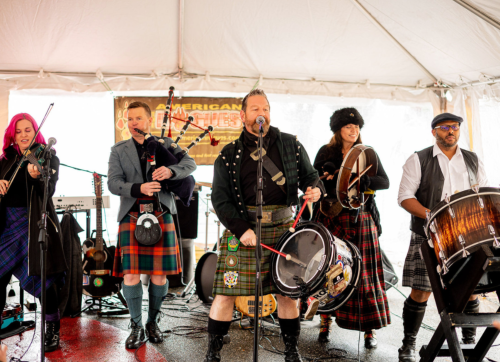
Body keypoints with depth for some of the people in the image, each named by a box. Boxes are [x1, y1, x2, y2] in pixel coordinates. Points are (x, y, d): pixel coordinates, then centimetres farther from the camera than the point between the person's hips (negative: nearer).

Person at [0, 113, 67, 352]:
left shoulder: (48, 157, -2)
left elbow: (49, 191, -15)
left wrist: (36, 177, -35)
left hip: (34, 223, -5)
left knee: (41, 277, -4)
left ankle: (53, 330, 10)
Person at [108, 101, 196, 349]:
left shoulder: (166, 144, 12)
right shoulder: (118, 151, 11)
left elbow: (190, 164, 0)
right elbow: (113, 183, -1)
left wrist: (171, 171, -21)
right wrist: (139, 188, -20)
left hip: (161, 216, 0)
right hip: (131, 217, 0)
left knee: (159, 274, 3)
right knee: (131, 273, -5)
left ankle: (152, 323, 23)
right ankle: (136, 327, 12)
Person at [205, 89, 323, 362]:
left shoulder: (290, 145, 9)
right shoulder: (229, 155, 3)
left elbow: (309, 174, 17)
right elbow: (220, 199, -1)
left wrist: (315, 189, -7)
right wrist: (241, 229, -13)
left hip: (283, 228, 2)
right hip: (242, 229, -1)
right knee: (226, 291, -2)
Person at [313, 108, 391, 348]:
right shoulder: (326, 153, 8)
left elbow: (384, 182, 0)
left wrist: (359, 181, -17)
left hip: (361, 220, 0)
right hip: (332, 219, 0)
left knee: (364, 274, 0)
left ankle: (369, 328, 8)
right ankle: (325, 322, 13)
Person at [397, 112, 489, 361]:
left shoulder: (473, 161, 14)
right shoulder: (418, 160, 2)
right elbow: (405, 196, -5)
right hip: (428, 238, -3)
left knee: (469, 291, 6)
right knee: (421, 292, -3)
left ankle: (470, 342, 27)